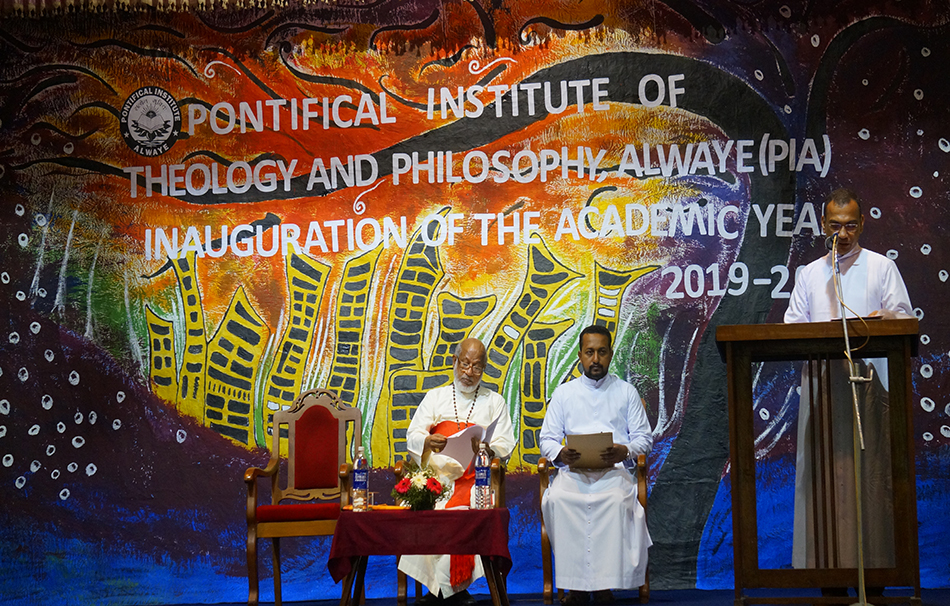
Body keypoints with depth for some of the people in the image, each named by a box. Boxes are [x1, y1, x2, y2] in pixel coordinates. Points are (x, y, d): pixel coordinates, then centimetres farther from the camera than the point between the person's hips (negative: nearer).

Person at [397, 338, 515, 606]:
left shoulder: (495, 402, 19)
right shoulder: (435, 397, 22)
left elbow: (505, 445, 8)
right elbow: (412, 437, 12)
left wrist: (486, 449, -14)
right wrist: (427, 442, -12)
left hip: (475, 477, -1)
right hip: (435, 474, 1)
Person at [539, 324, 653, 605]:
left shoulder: (626, 392, 17)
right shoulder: (563, 393, 19)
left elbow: (644, 437, 11)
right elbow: (547, 439, 13)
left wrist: (624, 451, -12)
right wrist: (560, 453, -11)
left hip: (614, 469, -1)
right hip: (573, 470, 1)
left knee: (618, 499, -36)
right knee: (556, 499, -32)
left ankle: (605, 581, -29)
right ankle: (575, 582, -25)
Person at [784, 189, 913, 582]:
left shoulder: (881, 267, 12)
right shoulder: (810, 274, 20)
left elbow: (905, 317, 5)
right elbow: (792, 325, 15)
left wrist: (886, 317, -19)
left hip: (868, 377, -2)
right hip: (821, 380, 2)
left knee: (869, 470, -7)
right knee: (823, 471, -2)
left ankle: (874, 562, -5)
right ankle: (829, 565, -1)